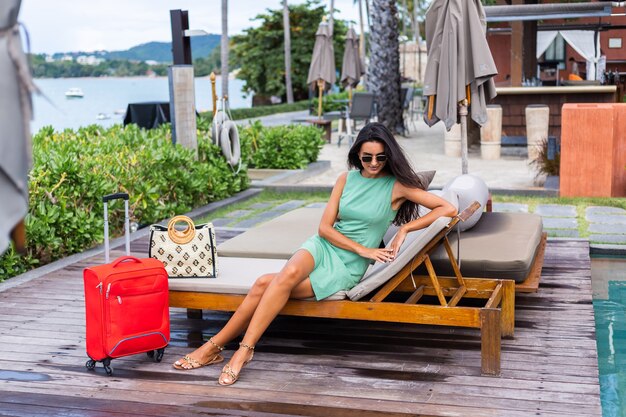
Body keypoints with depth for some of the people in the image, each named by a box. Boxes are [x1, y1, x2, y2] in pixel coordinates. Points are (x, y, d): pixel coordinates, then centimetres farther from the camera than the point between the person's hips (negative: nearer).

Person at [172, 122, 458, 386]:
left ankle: (215, 346, -20)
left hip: (348, 267, -3)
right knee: (289, 273, -35)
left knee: (266, 285, -26)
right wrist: (364, 249, -10)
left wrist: (405, 229, -14)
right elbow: (325, 228, 3)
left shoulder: (397, 186, -2)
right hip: (323, 246, 3)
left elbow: (448, 209, -7)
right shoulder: (347, 179, 8)